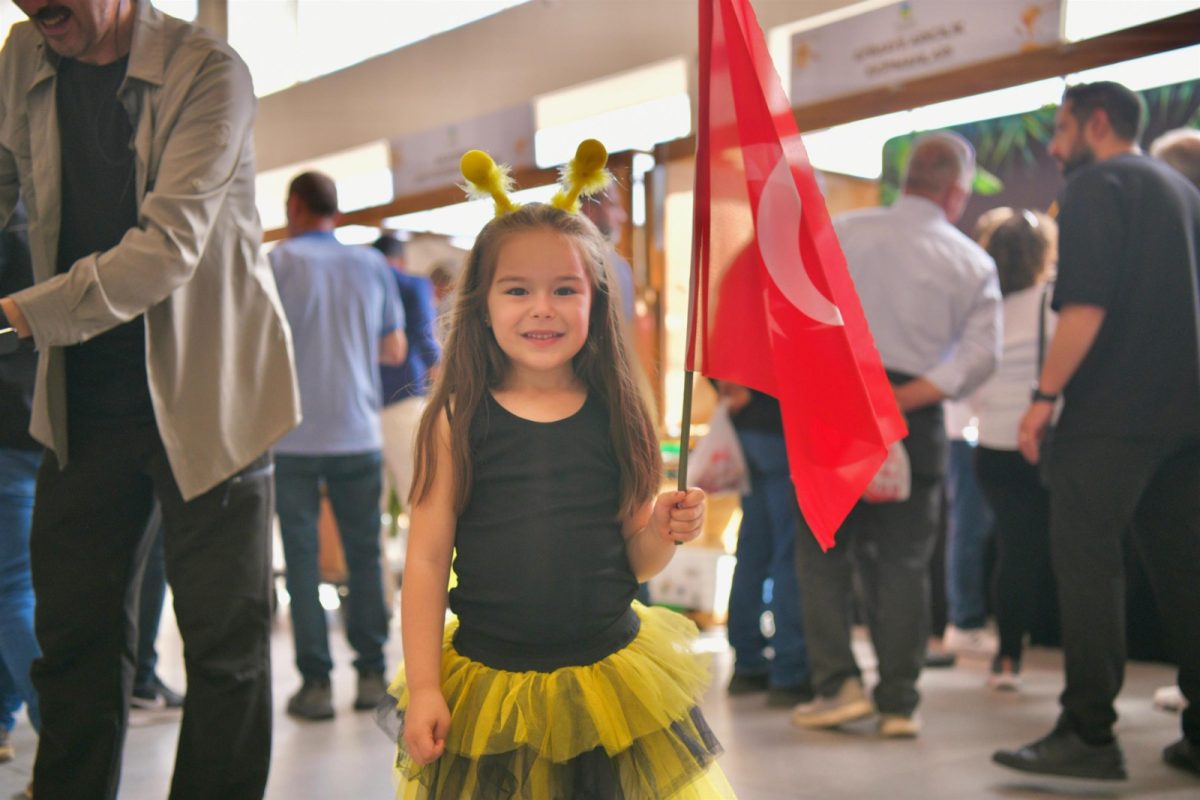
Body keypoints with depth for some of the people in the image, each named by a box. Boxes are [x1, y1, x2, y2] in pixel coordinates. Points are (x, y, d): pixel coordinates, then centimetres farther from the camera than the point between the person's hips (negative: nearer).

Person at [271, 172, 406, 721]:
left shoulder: (278, 262, -2)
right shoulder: (371, 264, 7)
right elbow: (395, 350, 11)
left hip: (293, 435, -2)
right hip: (358, 433, 2)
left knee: (302, 556, 3)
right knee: (364, 554, 10)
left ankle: (315, 680, 3)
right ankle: (371, 672, 12)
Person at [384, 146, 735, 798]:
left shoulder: (615, 416, -1)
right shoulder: (458, 421, -7)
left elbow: (634, 561, 7)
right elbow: (427, 560, -4)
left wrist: (665, 532, -13)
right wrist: (424, 688, -6)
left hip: (608, 672, 2)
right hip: (490, 681, -1)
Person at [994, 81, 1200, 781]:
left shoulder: (1097, 183, -4)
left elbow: (1085, 304, -18)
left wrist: (1045, 396, -16)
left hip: (1113, 409, -8)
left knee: (1088, 562, -7)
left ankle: (1088, 735, -8)